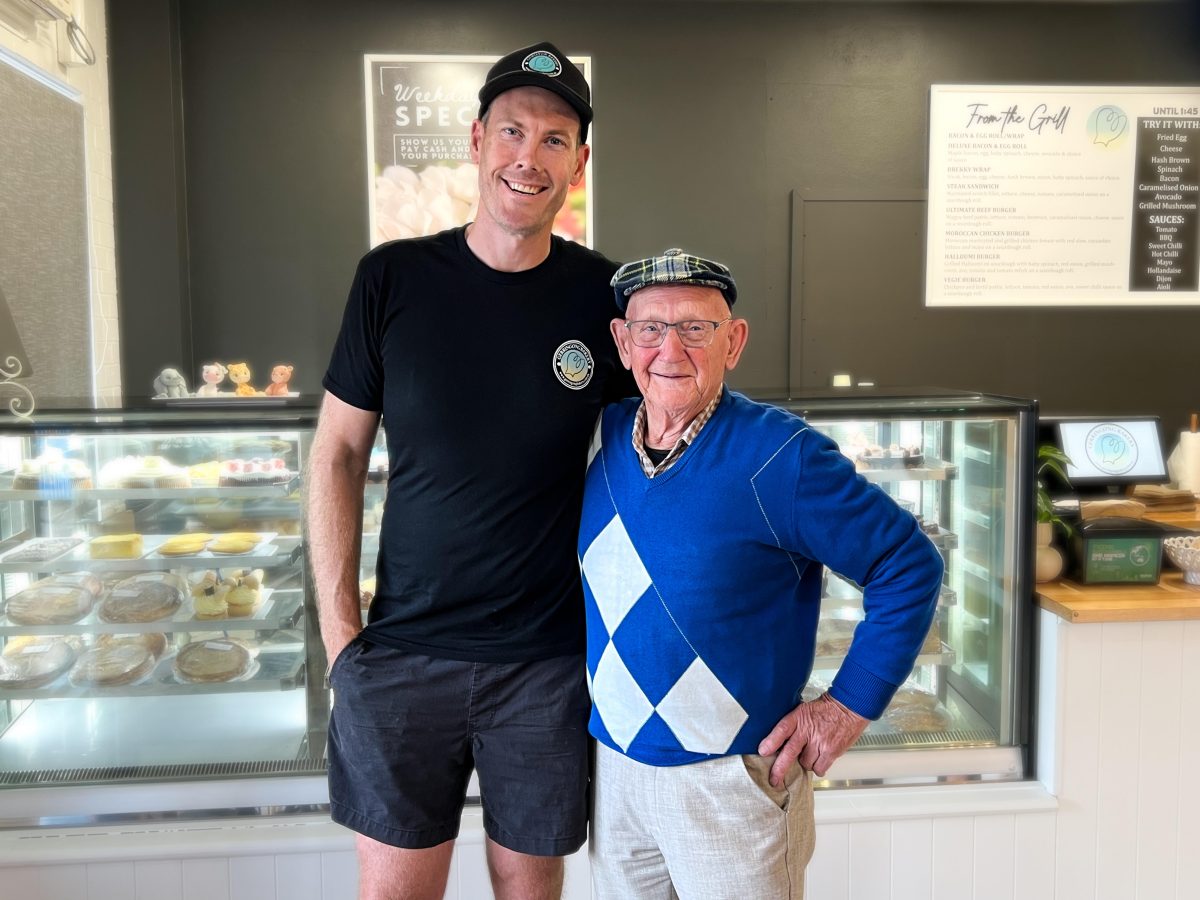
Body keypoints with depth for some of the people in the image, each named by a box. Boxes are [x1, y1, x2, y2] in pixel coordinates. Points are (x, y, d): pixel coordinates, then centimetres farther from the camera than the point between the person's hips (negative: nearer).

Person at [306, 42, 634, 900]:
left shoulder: (604, 295, -5)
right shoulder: (393, 278, -4)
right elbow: (338, 453, 2)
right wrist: (338, 624, -2)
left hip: (547, 657, 0)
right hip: (403, 649, 0)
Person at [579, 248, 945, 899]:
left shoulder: (778, 455, -17)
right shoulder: (603, 437, 0)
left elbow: (909, 566, -11)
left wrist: (851, 704, -11)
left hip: (734, 779, -5)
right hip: (615, 769, 5)